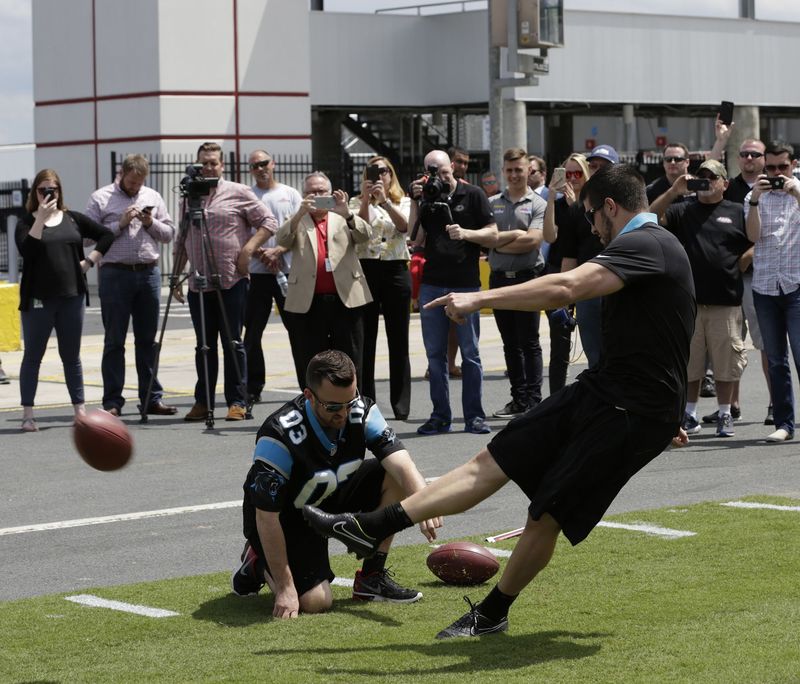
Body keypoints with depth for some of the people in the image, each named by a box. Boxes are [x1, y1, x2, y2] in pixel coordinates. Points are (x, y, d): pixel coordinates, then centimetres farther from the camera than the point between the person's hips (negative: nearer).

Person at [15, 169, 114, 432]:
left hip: (72, 296, 3)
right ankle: (27, 414, 3)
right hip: (38, 299, -3)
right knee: (33, 356, 1)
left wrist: (90, 260, 3)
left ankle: (80, 410, 15)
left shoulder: (73, 219, 9)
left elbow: (106, 235, 13)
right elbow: (27, 250, -17)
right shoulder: (27, 222, 1)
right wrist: (41, 218, -19)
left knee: (71, 356, 9)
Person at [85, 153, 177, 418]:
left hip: (148, 273, 4)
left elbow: (169, 233, 13)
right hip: (115, 274, -4)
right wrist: (120, 224, -12)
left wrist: (151, 223, -4)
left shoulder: (153, 198, 14)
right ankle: (112, 401, 2)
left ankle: (152, 398, 12)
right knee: (114, 341, -1)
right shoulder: (100, 198, 2)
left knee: (147, 339, 8)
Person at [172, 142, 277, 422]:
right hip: (198, 284, 4)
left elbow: (268, 222, -1)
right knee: (204, 346, 8)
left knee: (233, 343, -2)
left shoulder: (238, 193, 1)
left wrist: (248, 249, -13)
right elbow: (181, 242, 18)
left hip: (231, 282, -4)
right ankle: (202, 402, 13)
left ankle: (237, 402, 3)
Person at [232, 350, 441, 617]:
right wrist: (284, 587, -27)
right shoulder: (280, 436, -33)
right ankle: (259, 564, 11)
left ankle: (372, 577, -2)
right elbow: (266, 517, -28)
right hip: (288, 518, -6)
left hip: (334, 499, 6)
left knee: (395, 477, -15)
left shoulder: (362, 411, -17)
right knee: (315, 601, -23)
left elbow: (399, 460, -27)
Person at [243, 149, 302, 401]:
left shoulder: (290, 194, 9)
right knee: (252, 332, 1)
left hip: (288, 270, 0)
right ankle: (253, 388, 8)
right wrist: (260, 254, -12)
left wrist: (276, 251, -12)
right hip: (256, 273, 0)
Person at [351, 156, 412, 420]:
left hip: (396, 270, 0)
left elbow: (404, 226, -10)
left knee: (398, 339, 2)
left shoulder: (403, 202, 10)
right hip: (366, 270, 0)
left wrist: (384, 200, -19)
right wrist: (367, 199, -16)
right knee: (365, 339, 0)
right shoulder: (357, 202, 9)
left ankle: (401, 407, 6)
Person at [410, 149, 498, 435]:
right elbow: (416, 239, -1)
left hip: (466, 284, -3)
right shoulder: (425, 197, 8)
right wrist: (415, 203, -7)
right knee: (435, 353, 5)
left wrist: (465, 233, -15)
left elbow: (492, 235, 1)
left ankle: (474, 416, 5)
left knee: (470, 352, 1)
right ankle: (440, 415, 11)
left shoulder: (473, 195, 1)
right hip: (432, 284, 3)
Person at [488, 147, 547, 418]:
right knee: (510, 343, 9)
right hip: (499, 278, 4)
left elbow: (533, 241, -13)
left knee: (529, 342, -2)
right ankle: (519, 398, 16)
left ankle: (533, 400, 2)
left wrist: (499, 240, -8)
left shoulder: (537, 205, -1)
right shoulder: (492, 203, 10)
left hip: (527, 277, -4)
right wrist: (516, 235, -11)